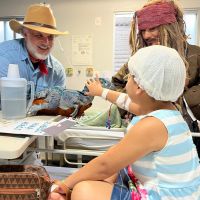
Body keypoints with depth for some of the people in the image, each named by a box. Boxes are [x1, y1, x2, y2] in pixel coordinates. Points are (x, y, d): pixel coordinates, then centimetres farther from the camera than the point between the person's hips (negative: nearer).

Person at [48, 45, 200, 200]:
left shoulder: (152, 125, -29)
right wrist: (102, 92, 39)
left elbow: (104, 166, -23)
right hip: (158, 187, 10)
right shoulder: (161, 107, 0)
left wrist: (65, 184, -8)